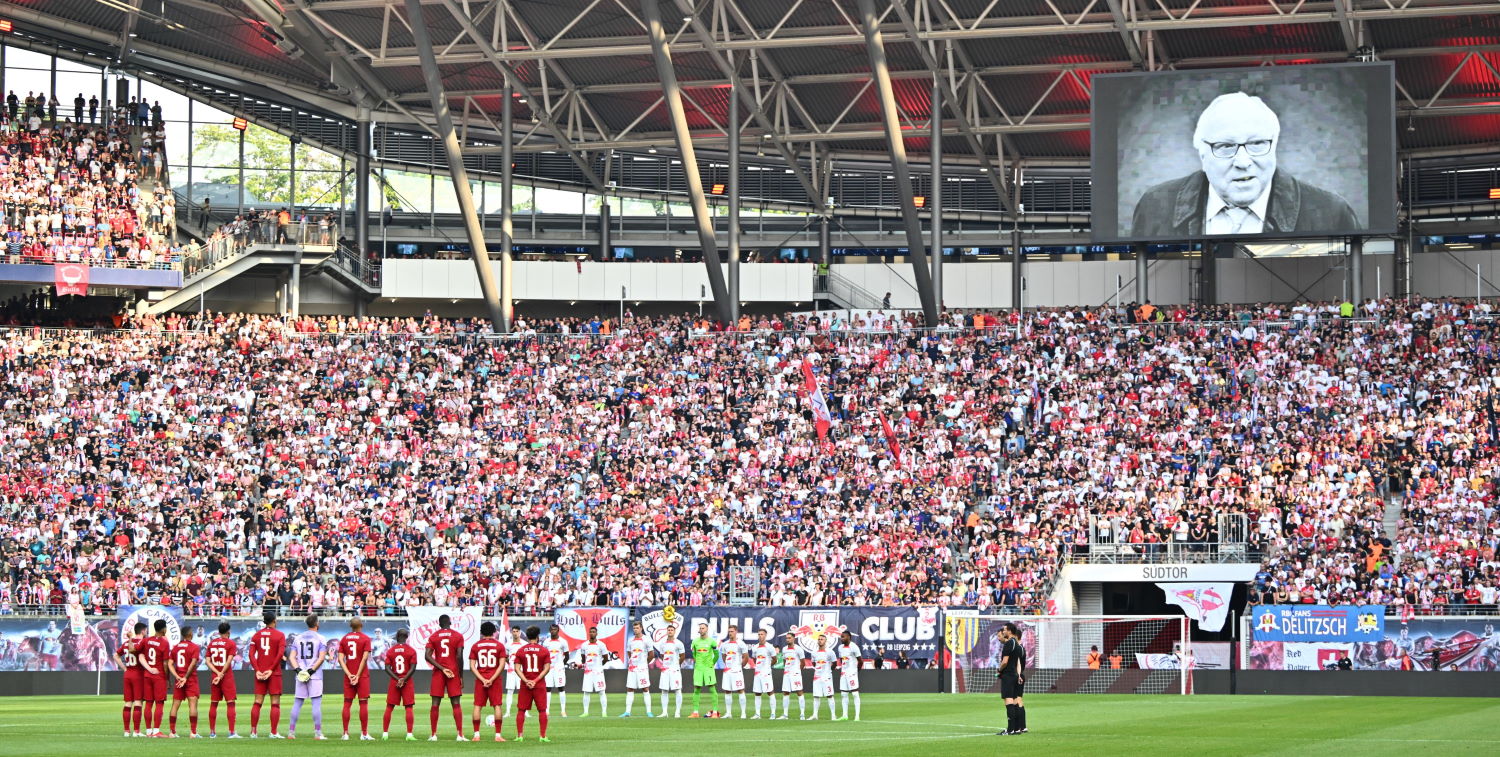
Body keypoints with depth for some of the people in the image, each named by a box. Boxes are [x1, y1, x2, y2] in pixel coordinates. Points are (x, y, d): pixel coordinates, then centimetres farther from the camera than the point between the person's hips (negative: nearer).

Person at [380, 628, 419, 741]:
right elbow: (413, 668, -11)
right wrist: (403, 680, -10)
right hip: (408, 683, -2)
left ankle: (385, 733, 7)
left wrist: (398, 679, -8)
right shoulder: (411, 651, -3)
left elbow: (387, 668, -4)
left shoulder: (390, 651, 3)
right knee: (409, 707, 0)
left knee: (389, 707, 8)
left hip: (394, 682, 2)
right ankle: (409, 734, -7)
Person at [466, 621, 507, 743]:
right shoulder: (499, 645, 1)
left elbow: (472, 666, -2)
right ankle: (498, 735, -3)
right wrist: (491, 679, -9)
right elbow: (502, 665, -7)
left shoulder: (475, 646, 4)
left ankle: (476, 734, 0)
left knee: (477, 706, 4)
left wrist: (483, 679, -6)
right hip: (495, 680, -1)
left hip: (480, 679, 1)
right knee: (497, 706, 1)